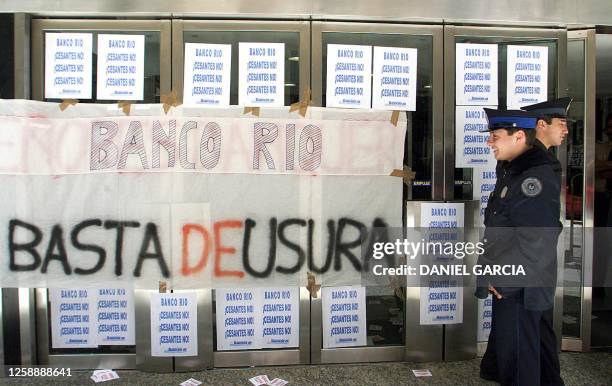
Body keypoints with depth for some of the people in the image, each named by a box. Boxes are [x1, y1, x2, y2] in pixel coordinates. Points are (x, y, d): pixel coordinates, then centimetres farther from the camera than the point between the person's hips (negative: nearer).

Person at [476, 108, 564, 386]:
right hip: (505, 281, 10)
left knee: (517, 358, 5)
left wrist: (495, 278, -19)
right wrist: (489, 268, 9)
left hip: (520, 289, -10)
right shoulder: (510, 170, 9)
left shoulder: (536, 178, -22)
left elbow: (534, 245, -26)